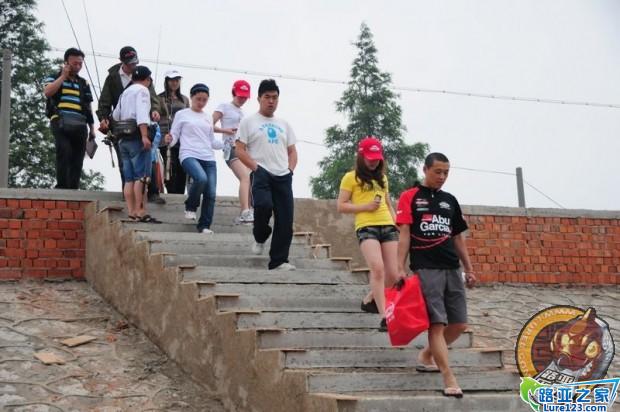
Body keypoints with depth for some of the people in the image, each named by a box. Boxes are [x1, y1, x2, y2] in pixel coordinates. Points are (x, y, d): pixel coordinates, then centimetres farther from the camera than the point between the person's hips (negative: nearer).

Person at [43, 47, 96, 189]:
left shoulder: (84, 83, 24)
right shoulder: (55, 78, 12)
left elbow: (88, 107, 23)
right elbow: (47, 92, -11)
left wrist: (92, 128, 15)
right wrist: (64, 76, -4)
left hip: (80, 125, 4)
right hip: (61, 123, -4)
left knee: (77, 159, -1)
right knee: (64, 152, -22)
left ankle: (73, 188, 1)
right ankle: (62, 186, -22)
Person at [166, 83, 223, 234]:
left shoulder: (207, 118, 20)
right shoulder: (182, 114, 8)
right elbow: (175, 136, 6)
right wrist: (170, 140, -16)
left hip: (208, 158, 5)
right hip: (189, 155, -5)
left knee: (211, 193, -6)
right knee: (201, 178, -32)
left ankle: (204, 225, 7)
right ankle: (191, 207, -6)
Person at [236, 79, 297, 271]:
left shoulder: (284, 124, 22)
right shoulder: (248, 122, 7)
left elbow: (292, 151, 22)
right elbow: (240, 150, -1)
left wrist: (290, 169, 4)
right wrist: (257, 168, -11)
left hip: (283, 176, 5)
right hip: (261, 173, -4)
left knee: (285, 219, -4)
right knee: (264, 205, -29)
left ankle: (279, 260, 3)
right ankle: (260, 238, 2)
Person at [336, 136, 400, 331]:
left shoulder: (382, 178, 22)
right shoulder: (351, 177, 5)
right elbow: (341, 206, 1)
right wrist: (365, 207, -10)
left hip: (388, 226, 6)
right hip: (366, 227, -6)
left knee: (393, 275, -1)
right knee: (378, 269, -22)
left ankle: (369, 300, 25)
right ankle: (384, 318, -20)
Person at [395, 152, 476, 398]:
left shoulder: (450, 201, 17)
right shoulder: (410, 197, 1)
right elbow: (404, 235, -5)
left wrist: (469, 269, 16)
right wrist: (400, 268, -12)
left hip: (452, 270, 6)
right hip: (426, 269, -6)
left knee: (459, 324, 5)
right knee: (437, 323, -9)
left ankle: (426, 356, 26)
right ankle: (449, 380, -7)